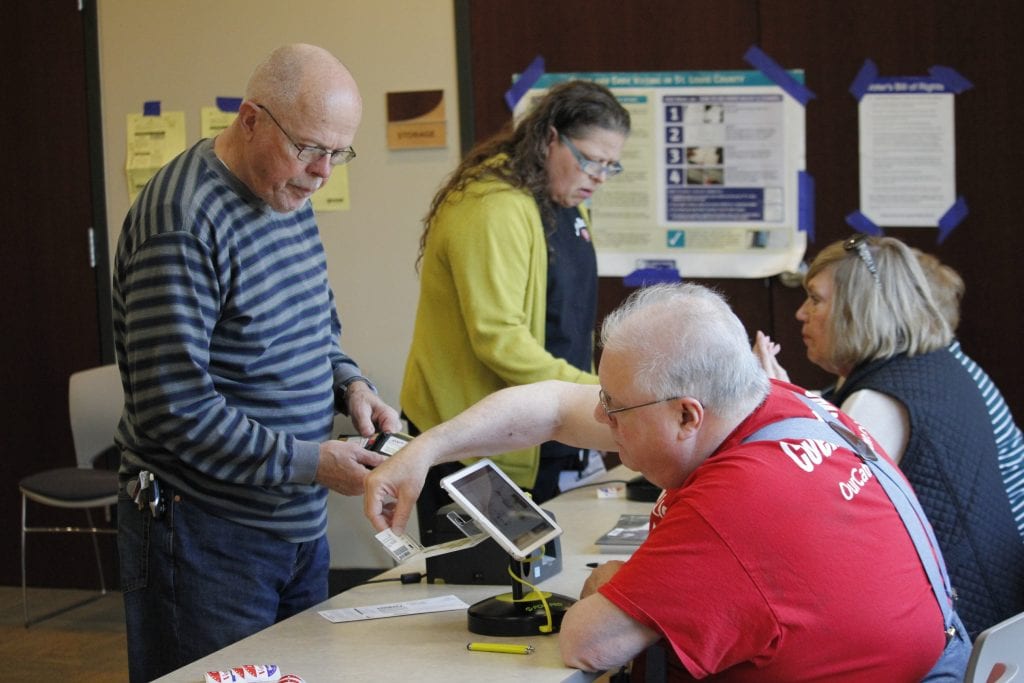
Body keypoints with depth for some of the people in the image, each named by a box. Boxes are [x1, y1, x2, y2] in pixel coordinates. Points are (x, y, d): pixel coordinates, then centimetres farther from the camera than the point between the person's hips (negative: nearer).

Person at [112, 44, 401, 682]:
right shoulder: (182, 222, -21)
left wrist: (350, 384, 0)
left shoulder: (289, 199, 8)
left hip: (300, 526, 9)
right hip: (206, 539, -9)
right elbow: (174, 408, -24)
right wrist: (308, 462, -22)